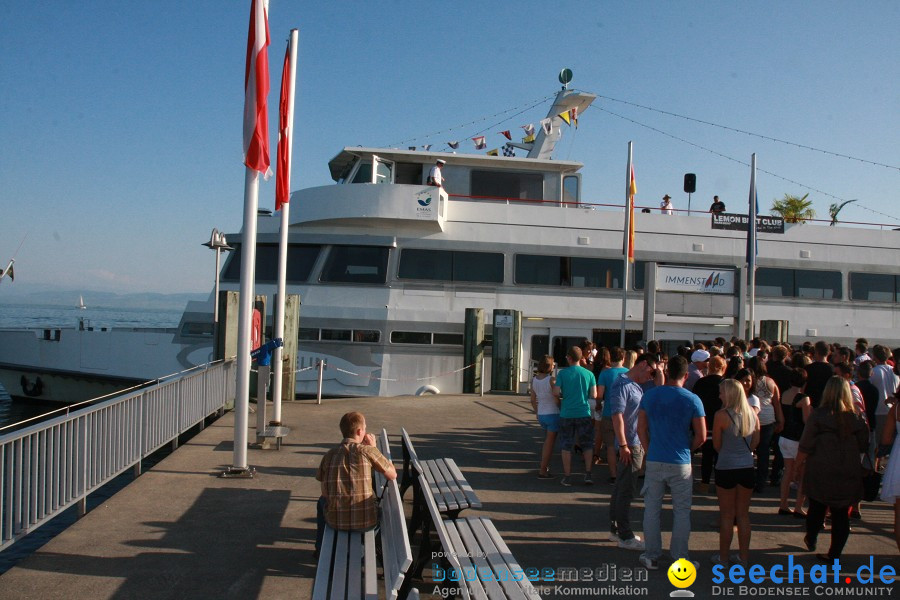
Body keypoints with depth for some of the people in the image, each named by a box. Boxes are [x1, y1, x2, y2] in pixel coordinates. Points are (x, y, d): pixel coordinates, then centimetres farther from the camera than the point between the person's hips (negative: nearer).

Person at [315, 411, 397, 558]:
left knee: (322, 501, 38)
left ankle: (321, 549, 47)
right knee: (378, 505, 34)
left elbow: (319, 478, 15)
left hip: (335, 521, 3)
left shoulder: (330, 454, 2)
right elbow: (393, 475, -1)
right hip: (365, 522, -2)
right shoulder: (367, 450, -9)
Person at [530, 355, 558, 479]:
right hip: (553, 414, -6)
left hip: (541, 414, 6)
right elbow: (557, 400, -16)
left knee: (548, 440, 25)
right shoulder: (551, 380, -17)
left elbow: (533, 400, 8)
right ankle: (542, 471, 4)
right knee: (549, 442, 2)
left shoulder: (534, 379, 2)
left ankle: (544, 465, 28)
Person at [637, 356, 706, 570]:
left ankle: (652, 556, 18)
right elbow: (701, 436, -6)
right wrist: (686, 449, 11)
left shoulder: (649, 395, -2)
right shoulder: (692, 400, -9)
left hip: (654, 461, 2)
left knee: (652, 510, 12)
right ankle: (679, 558, 15)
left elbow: (641, 428, 1)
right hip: (681, 464, -2)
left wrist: (649, 451, 12)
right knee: (682, 512, 11)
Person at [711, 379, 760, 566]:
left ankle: (723, 557, 16)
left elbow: (716, 445, -6)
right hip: (747, 468, 4)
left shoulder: (721, 415, -15)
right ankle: (744, 555, 23)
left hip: (726, 468, -4)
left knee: (727, 515, 7)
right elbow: (756, 441, 10)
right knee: (743, 514, 15)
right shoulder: (752, 414, 0)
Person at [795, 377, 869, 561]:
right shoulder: (856, 418, -4)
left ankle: (811, 541, 36)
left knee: (817, 508, 18)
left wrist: (800, 463, 5)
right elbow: (864, 446, 5)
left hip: (820, 472, -1)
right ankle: (834, 553, 10)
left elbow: (805, 446, -10)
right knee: (841, 514, 8)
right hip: (849, 475, 1)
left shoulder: (818, 415, -10)